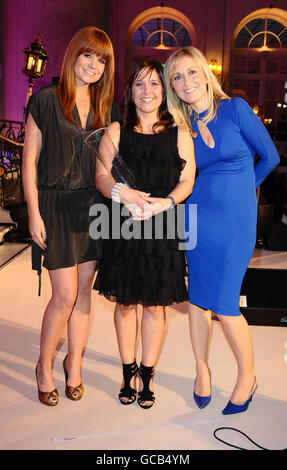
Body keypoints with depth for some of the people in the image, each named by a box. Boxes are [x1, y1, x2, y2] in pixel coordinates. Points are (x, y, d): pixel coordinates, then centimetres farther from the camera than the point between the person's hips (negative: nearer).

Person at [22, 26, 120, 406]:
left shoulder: (106, 108, 11)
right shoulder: (46, 100, -1)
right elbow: (30, 160, -3)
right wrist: (34, 213, -8)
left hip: (94, 205, 4)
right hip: (56, 205, -4)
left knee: (83, 291, 8)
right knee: (65, 295, -5)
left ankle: (74, 364, 27)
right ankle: (44, 365, 20)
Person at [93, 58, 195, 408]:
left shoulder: (179, 134, 6)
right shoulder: (116, 131, 8)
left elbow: (187, 180, 1)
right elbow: (101, 176, 1)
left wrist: (165, 202, -18)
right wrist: (123, 193, -20)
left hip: (162, 228, 0)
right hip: (123, 227, 1)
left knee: (155, 305, 5)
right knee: (125, 302, 8)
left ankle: (147, 375, 24)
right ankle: (128, 373, 27)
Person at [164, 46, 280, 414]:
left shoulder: (235, 108, -4)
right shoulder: (181, 126, 7)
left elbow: (269, 157, 2)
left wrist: (235, 189, 11)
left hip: (235, 219, -3)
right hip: (197, 215, 4)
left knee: (222, 303, -5)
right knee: (197, 295, 5)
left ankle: (247, 377, 20)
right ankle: (202, 370, 27)